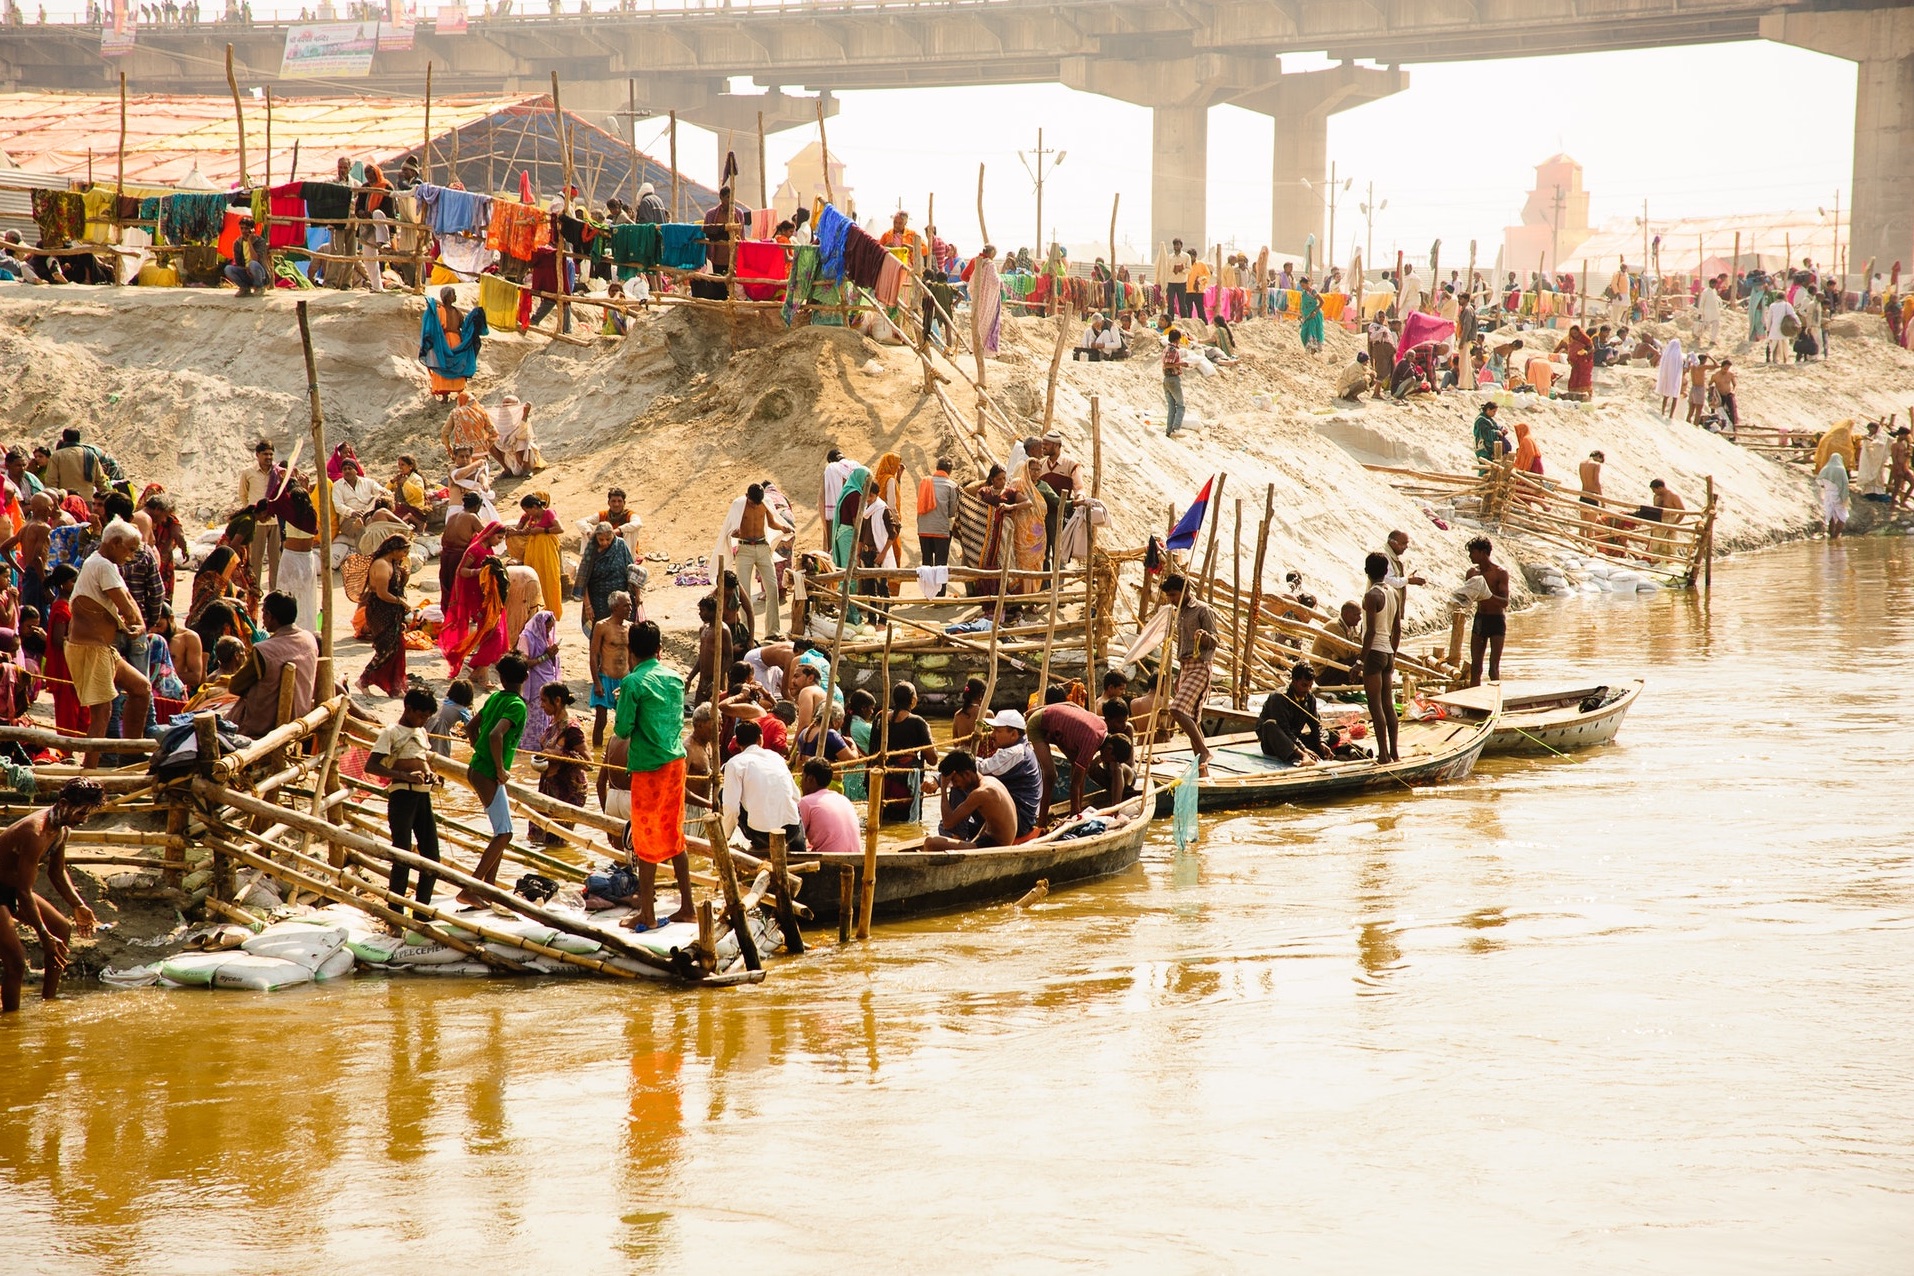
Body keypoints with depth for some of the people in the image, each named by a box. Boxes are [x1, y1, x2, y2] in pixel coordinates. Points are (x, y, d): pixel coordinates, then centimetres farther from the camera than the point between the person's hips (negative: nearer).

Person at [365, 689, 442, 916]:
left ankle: (422, 912, 18)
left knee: (431, 857, 7)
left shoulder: (421, 733, 18)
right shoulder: (392, 733, -4)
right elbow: (371, 766, -13)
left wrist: (430, 774, 8)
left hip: (423, 795, 7)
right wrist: (405, 775, -24)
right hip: (402, 795, -7)